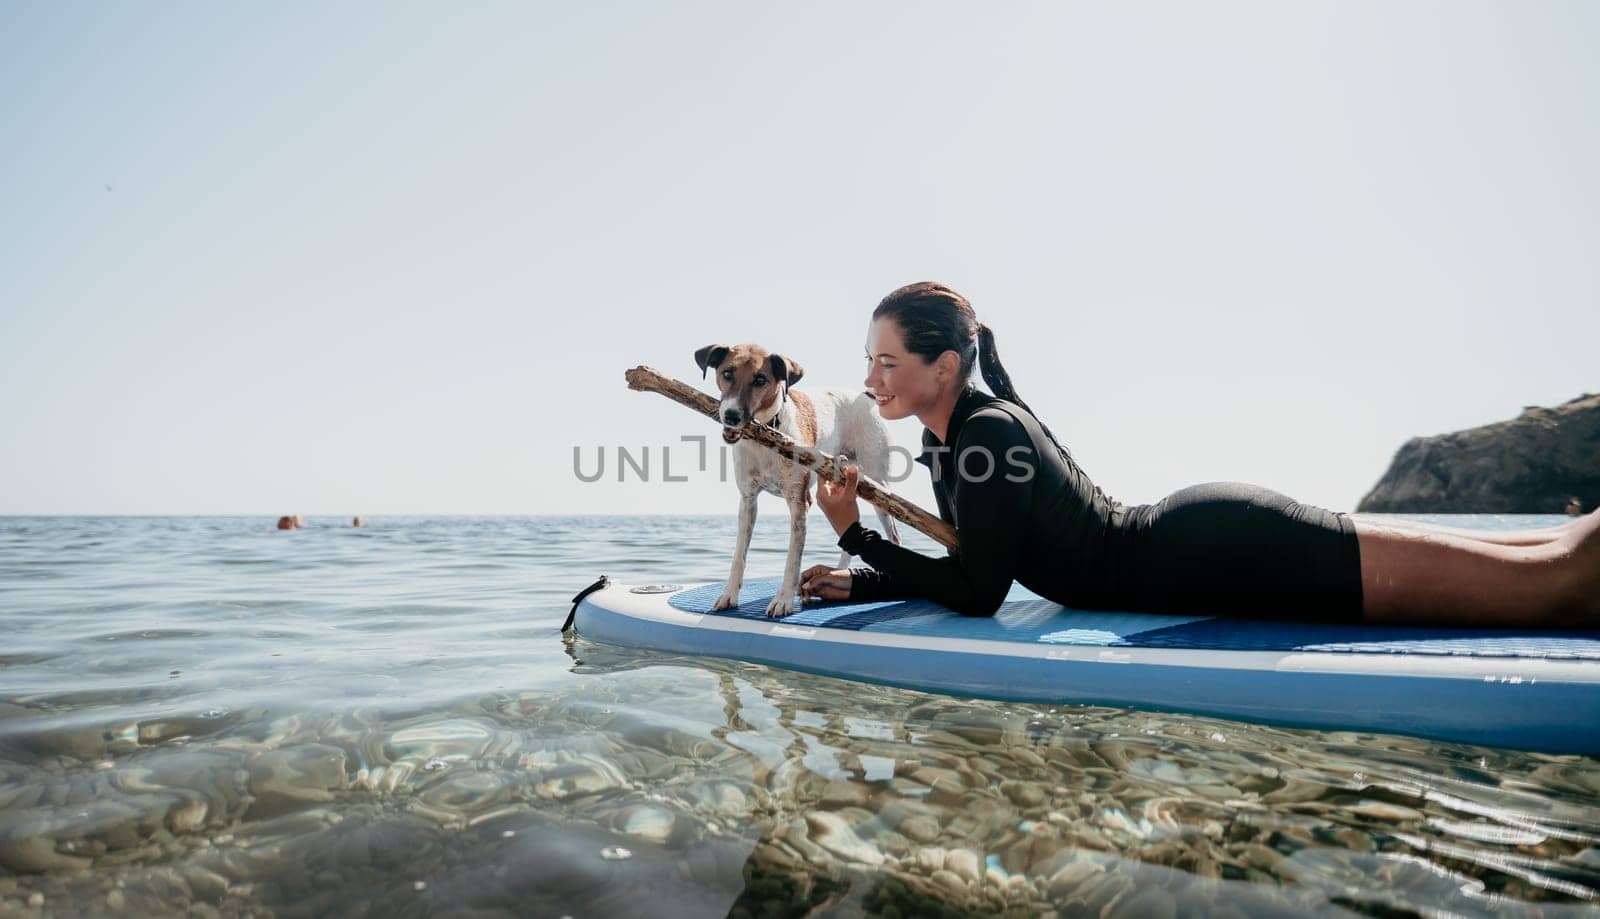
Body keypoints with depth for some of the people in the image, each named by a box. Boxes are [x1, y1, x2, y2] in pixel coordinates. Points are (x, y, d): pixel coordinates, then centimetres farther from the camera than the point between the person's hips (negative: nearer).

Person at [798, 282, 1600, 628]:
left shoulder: (986, 432, -21)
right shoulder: (945, 441, 7)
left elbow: (978, 593, -22)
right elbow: (972, 565, 16)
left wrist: (855, 535, -16)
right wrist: (862, 583, 9)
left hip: (1223, 552, -8)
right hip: (1200, 540, 8)